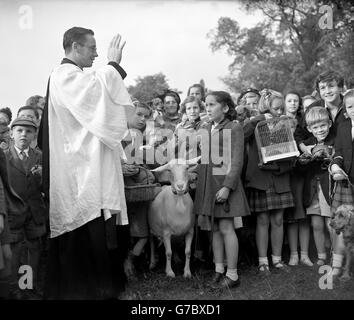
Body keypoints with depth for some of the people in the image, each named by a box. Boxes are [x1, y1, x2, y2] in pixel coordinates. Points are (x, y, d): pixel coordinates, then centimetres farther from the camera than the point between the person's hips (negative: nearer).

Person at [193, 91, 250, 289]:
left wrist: (227, 186, -19)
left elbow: (237, 161, -11)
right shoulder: (207, 129, 15)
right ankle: (219, 270, 19)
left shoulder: (234, 128, -5)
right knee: (215, 228, 10)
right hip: (207, 183, 6)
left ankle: (232, 275, 5)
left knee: (226, 228, -5)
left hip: (224, 182, -6)